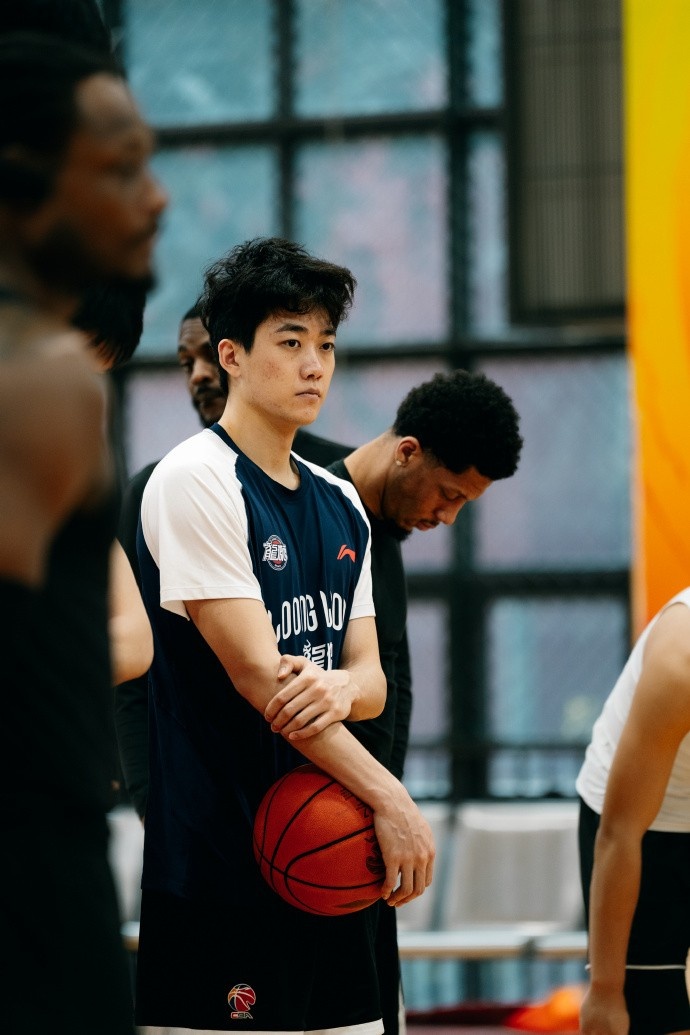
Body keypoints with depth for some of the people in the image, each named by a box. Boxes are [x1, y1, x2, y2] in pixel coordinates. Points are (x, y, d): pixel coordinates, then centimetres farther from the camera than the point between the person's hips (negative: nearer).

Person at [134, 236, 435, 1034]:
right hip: (219, 859, -8)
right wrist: (389, 799, -16)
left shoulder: (341, 505, 16)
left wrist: (341, 689, -13)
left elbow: (371, 677, 13)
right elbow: (256, 675, -16)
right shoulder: (194, 481, -9)